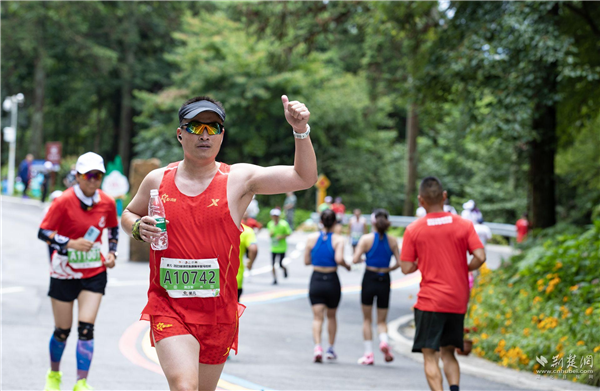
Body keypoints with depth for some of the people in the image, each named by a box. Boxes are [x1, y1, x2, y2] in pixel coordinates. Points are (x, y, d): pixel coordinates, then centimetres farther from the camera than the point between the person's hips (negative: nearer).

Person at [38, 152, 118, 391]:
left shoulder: (107, 203, -2)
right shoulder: (64, 201, -14)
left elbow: (113, 228, 17)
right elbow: (43, 233, -14)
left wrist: (112, 252, 3)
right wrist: (71, 244, -25)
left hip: (94, 273, 2)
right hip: (64, 273, -2)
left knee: (86, 328, -11)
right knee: (62, 330, 8)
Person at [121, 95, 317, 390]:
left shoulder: (239, 179, -1)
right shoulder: (157, 180, 5)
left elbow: (304, 178, -7)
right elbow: (128, 214, 23)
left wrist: (301, 131, -21)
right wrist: (138, 228, -1)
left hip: (218, 311, 1)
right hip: (168, 308, -1)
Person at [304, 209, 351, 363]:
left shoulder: (312, 238, 0)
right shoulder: (338, 239, -7)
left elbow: (307, 261, 3)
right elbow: (339, 259, -21)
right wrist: (346, 266, -2)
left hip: (316, 280, 1)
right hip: (332, 281, -1)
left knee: (318, 317, -1)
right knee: (331, 316, 19)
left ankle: (317, 346, -23)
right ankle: (331, 349, 25)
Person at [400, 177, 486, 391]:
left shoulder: (413, 230, -4)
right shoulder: (464, 225, 1)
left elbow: (406, 268, -4)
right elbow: (480, 257, -7)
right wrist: (464, 269, 12)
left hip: (430, 301, -3)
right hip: (458, 301, 3)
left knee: (430, 356, 0)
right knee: (448, 352, 17)